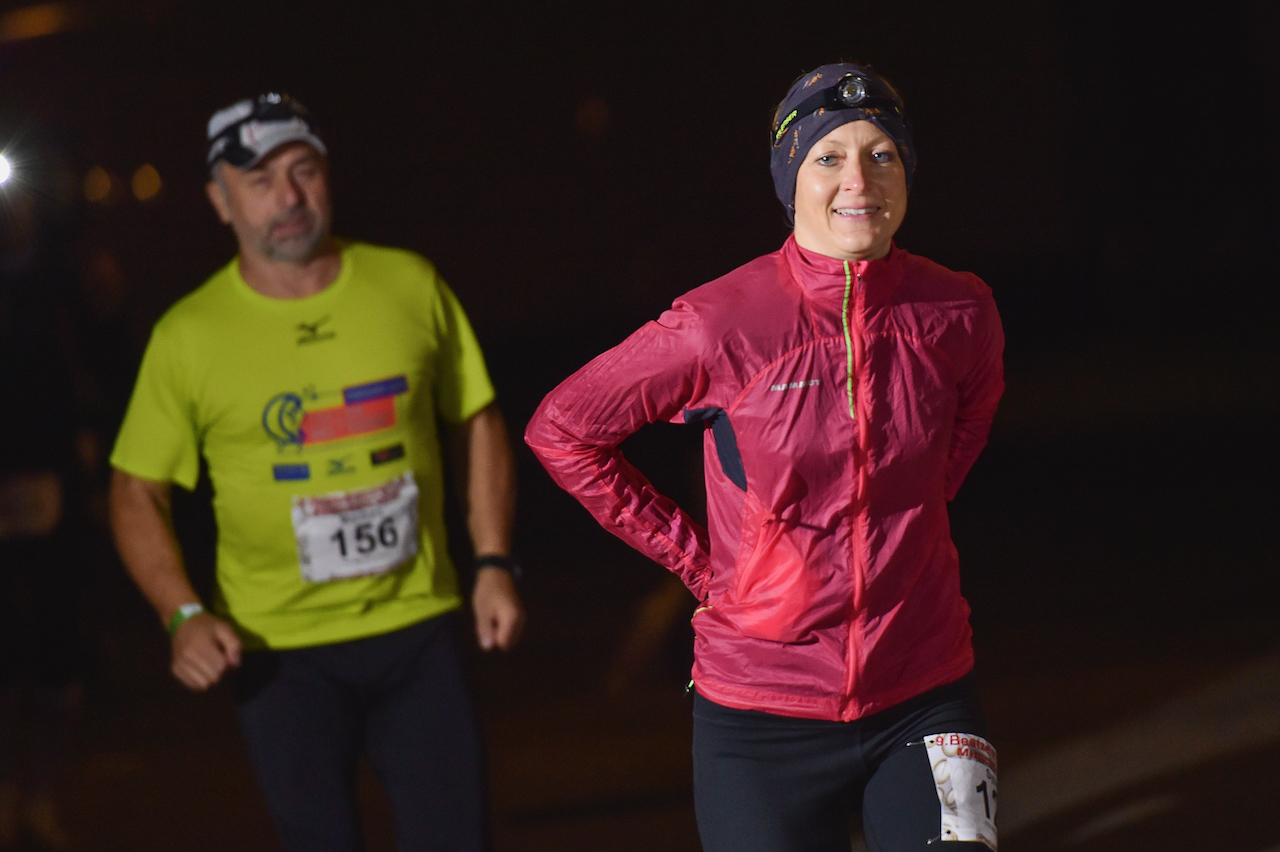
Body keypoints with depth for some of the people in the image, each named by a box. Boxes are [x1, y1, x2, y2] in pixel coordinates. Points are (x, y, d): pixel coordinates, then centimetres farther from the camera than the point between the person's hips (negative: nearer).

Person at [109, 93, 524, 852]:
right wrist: (184, 614, -13)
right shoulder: (189, 336, -5)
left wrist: (494, 564, 1)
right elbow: (138, 492, 1)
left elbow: (479, 422, 9)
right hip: (281, 653, -1)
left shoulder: (410, 285, 0)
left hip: (419, 628, 2)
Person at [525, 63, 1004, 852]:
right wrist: (692, 555, -1)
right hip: (763, 716, -2)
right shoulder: (721, 324, -13)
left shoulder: (958, 314, -3)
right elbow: (561, 431, -1)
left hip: (924, 695, 2)